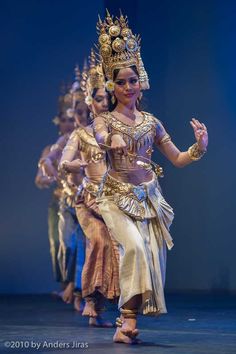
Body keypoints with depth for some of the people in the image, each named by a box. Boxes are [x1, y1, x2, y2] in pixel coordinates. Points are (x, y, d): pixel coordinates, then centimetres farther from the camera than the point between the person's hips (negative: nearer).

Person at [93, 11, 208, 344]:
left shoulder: (151, 121, 10)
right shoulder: (105, 119, 1)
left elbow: (178, 159, 14)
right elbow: (100, 135, -25)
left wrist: (200, 146, -5)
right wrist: (112, 138, -48)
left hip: (149, 196, 4)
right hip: (117, 196, -4)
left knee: (152, 254, -5)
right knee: (135, 245, -26)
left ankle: (126, 323, 5)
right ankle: (130, 318, -23)